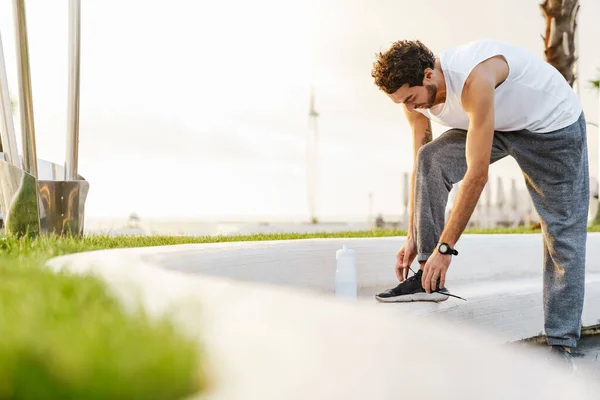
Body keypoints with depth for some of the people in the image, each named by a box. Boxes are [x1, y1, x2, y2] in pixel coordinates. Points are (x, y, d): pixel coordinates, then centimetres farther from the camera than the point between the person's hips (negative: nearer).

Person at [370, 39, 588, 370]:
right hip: (498, 125, 6)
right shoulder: (414, 97, -16)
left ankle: (561, 345, 2)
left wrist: (445, 247, -36)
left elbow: (477, 174, -39)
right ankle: (429, 277, -16)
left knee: (563, 232, -7)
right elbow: (420, 167, -6)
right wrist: (413, 237, -8)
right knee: (430, 158, -20)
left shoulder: (475, 79, -40)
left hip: (553, 122, -6)